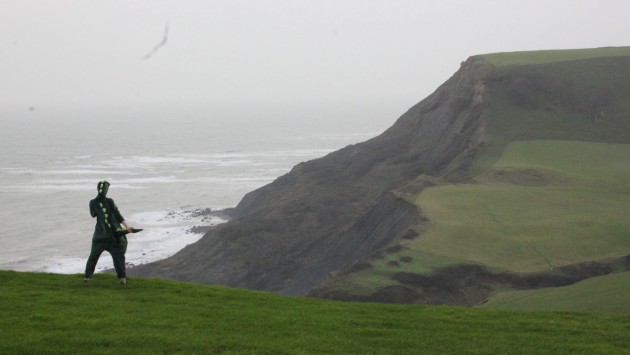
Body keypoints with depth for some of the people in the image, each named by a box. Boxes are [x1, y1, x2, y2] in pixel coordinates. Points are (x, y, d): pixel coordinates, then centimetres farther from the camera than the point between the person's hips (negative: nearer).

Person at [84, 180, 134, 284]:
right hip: (114, 232, -2)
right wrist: (127, 226, -12)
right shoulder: (110, 201, -7)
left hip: (100, 234, 2)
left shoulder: (93, 203, -2)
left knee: (93, 255, 14)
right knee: (118, 255, 4)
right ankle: (122, 277, -3)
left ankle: (87, 276, 14)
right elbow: (117, 215, -11)